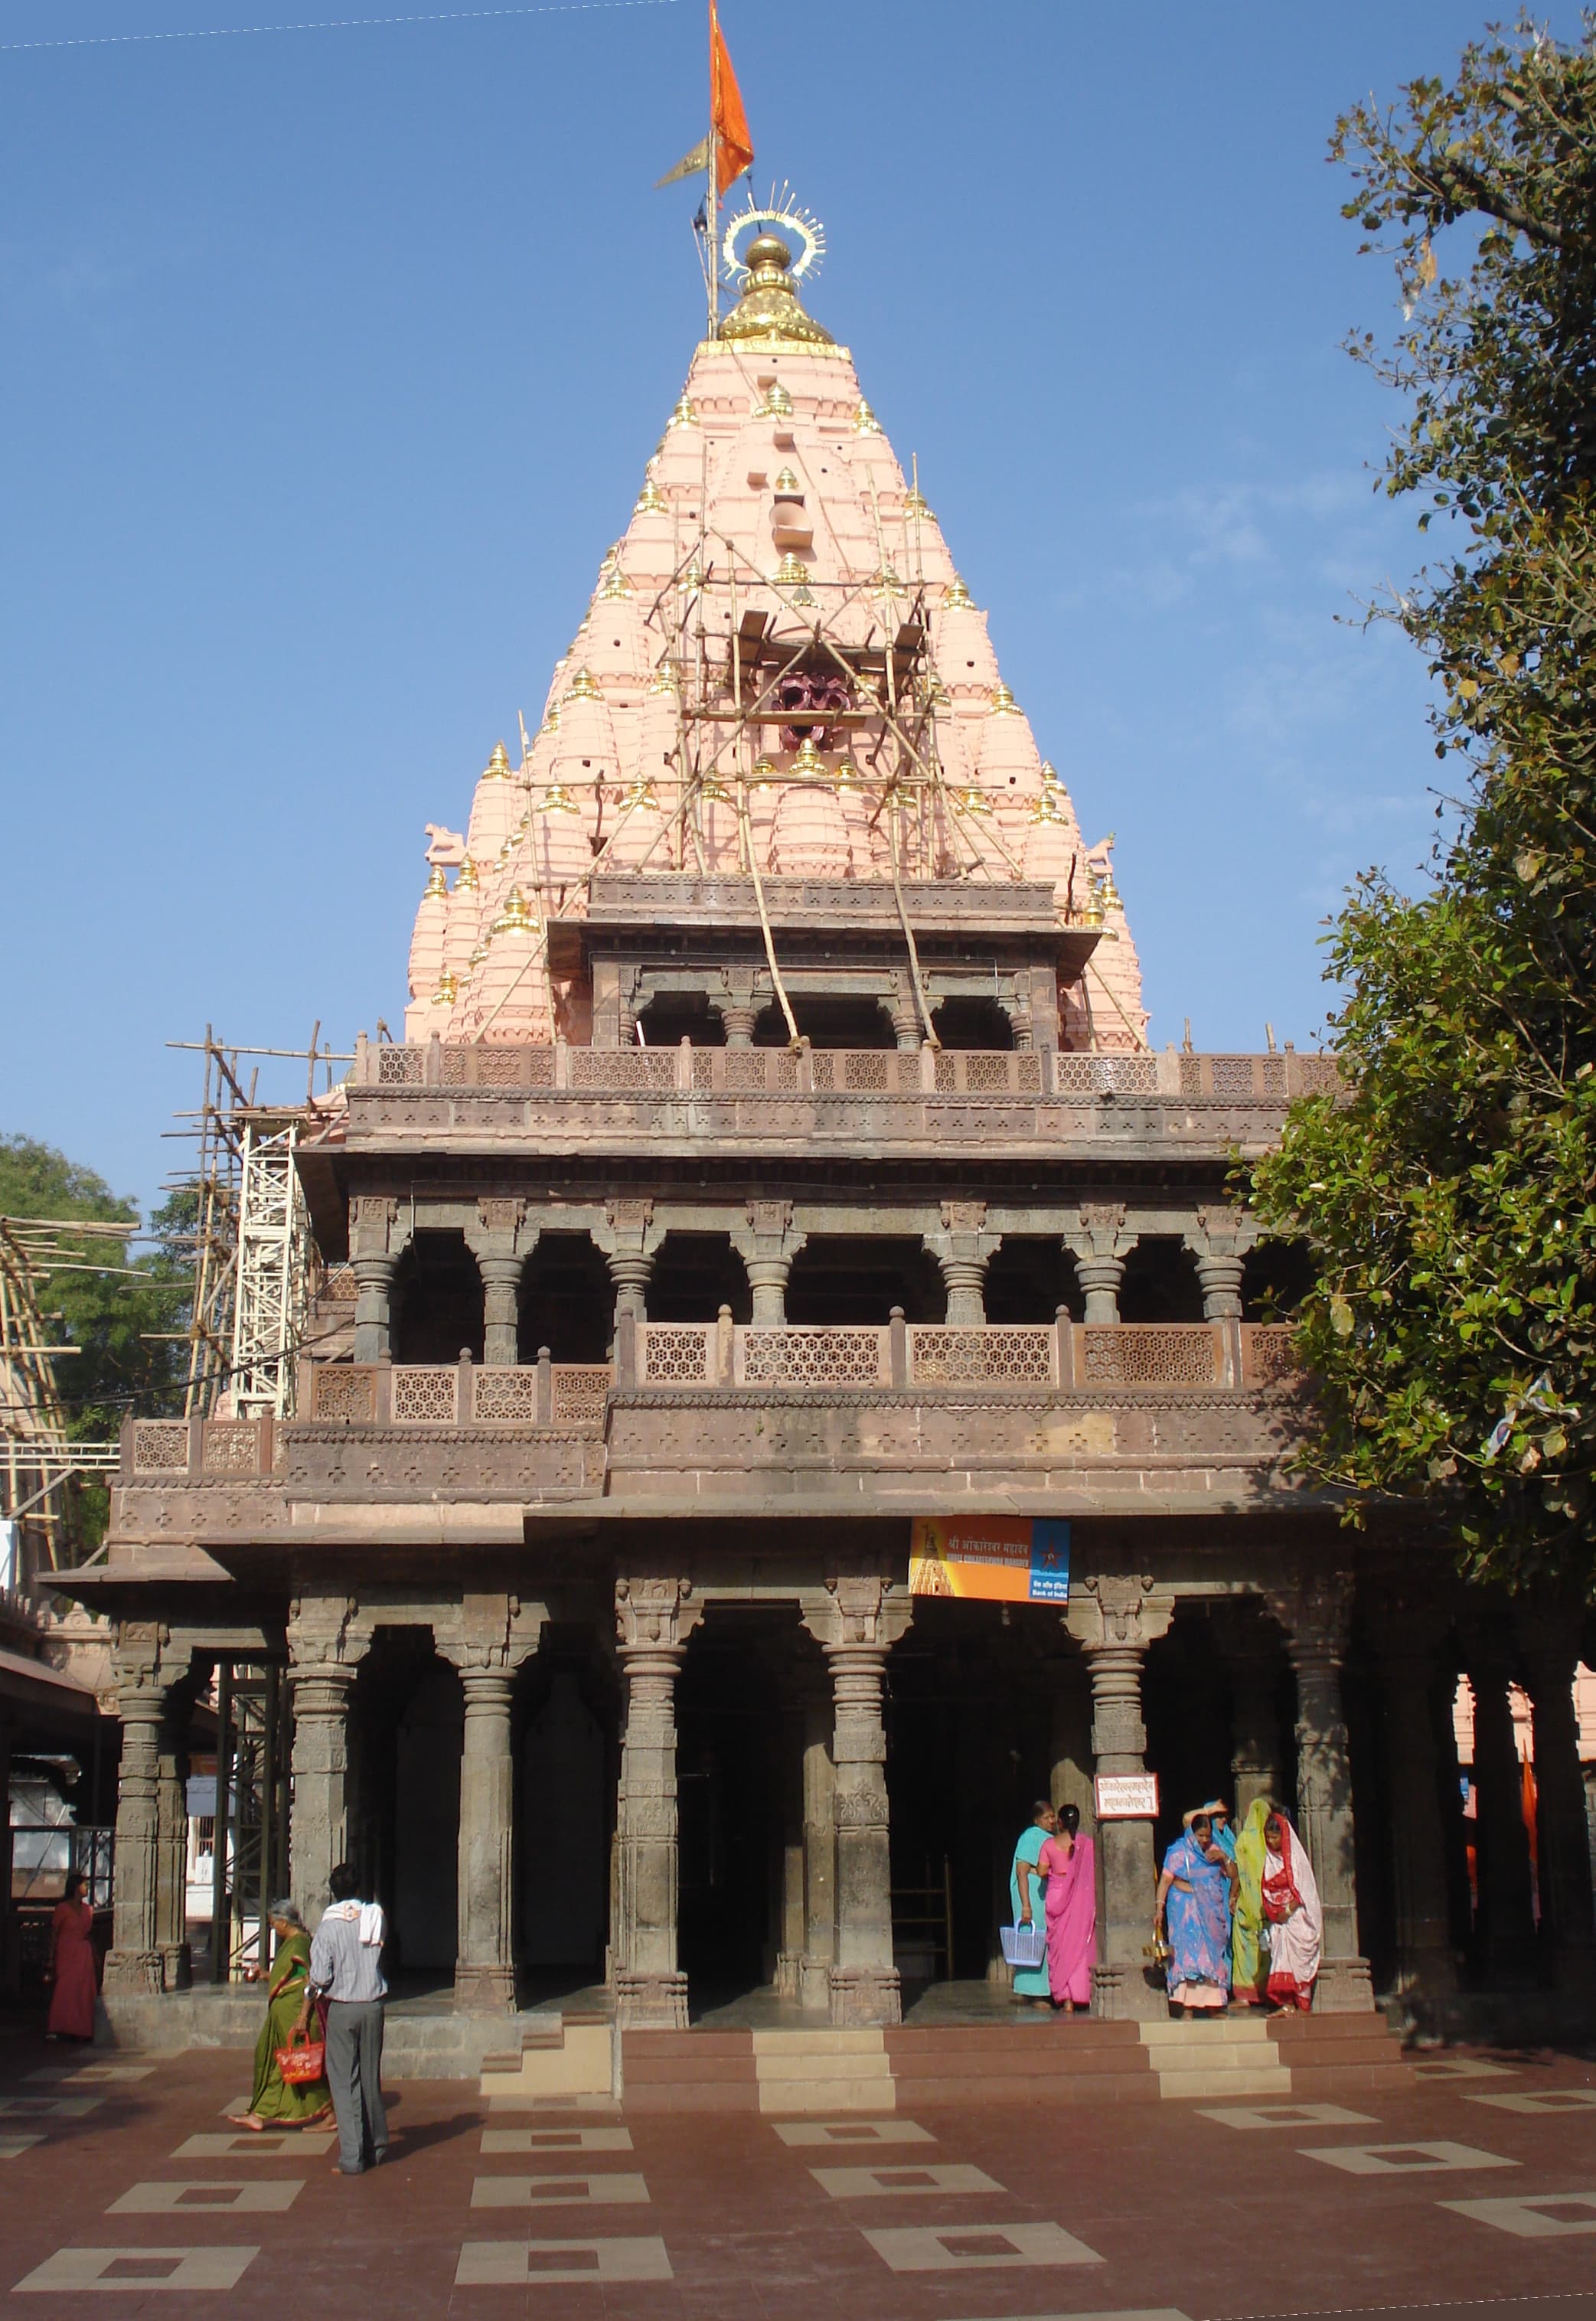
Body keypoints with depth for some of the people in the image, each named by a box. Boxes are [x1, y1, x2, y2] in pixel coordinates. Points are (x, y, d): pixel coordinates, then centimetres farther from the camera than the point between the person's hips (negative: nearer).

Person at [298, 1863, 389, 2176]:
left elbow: (319, 1976, -13)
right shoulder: (376, 1918, 1)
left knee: (344, 2082, 0)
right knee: (371, 2079, 15)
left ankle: (352, 2158, -3)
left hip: (341, 2009, -4)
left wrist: (304, 2013, 1)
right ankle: (377, 2147, 23)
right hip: (373, 2006, 4)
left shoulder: (329, 1927, -10)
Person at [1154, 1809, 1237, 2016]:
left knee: (1213, 1955, 2)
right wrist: (1159, 1907, -17)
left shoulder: (1215, 1850, 11)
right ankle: (1186, 2007, -14)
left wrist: (1224, 1858, -6)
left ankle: (1213, 2004, 9)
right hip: (1186, 1910, -5)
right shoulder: (1179, 1852, -3)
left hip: (1212, 1911, 5)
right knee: (1188, 1953, -12)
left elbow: (1233, 1875, 13)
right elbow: (1166, 1880, -8)